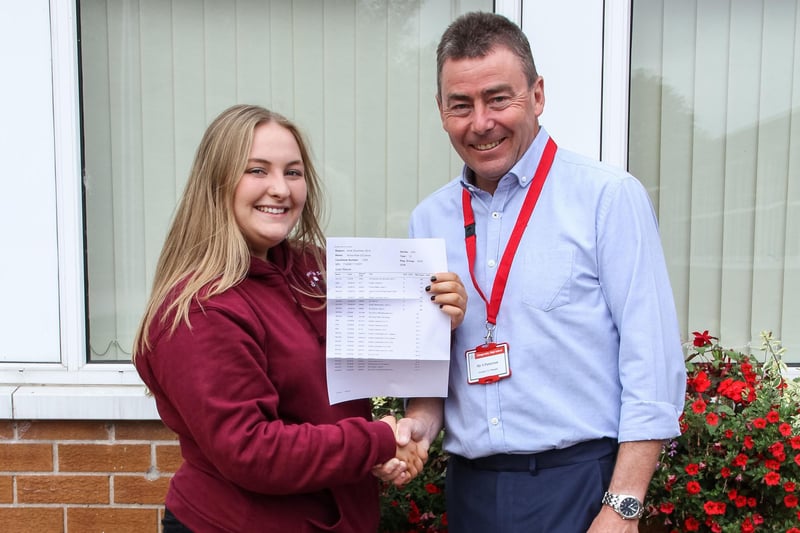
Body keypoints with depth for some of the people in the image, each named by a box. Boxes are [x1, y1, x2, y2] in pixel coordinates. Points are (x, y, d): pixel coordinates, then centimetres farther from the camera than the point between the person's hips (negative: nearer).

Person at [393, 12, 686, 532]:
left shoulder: (609, 197, -9)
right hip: (470, 485, 4)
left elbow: (651, 361, -12)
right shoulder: (430, 219, 4)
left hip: (578, 483, -4)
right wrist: (420, 423, -7)